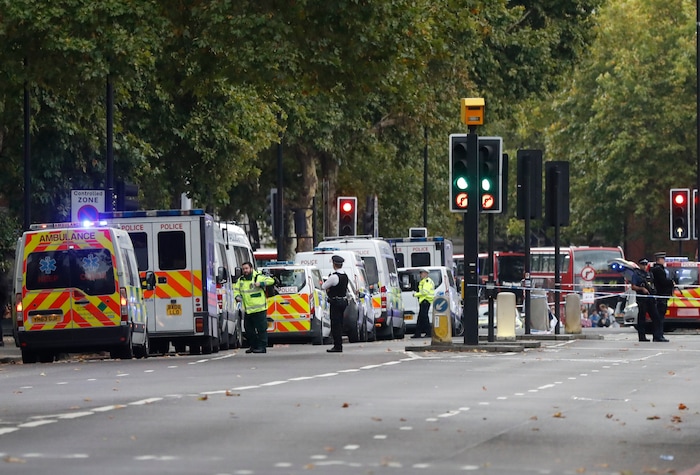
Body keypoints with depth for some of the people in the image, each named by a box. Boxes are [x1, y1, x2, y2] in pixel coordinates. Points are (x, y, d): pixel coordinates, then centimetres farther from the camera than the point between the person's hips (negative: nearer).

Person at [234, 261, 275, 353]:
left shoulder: (259, 277, -4)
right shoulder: (240, 280, 13)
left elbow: (271, 280, -11)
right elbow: (236, 289, 21)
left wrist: (260, 283, -25)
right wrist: (237, 296, -1)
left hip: (259, 309, -6)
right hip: (247, 310, 6)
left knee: (261, 329, -5)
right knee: (249, 330, 10)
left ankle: (262, 347, -1)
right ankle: (253, 346, 22)